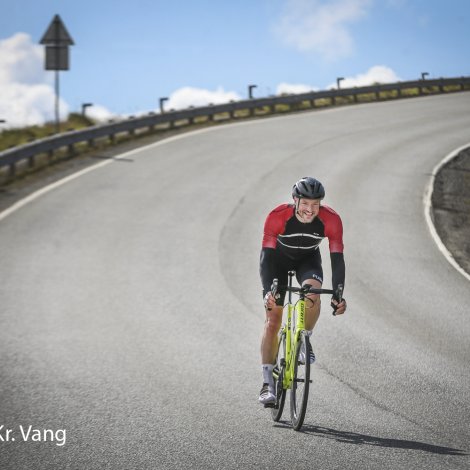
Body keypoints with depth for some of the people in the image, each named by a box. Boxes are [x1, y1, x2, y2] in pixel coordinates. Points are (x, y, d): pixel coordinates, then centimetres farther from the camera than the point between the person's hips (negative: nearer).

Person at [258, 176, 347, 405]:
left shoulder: (331, 220, -30)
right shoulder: (277, 216, -34)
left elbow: (337, 258, -30)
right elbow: (266, 256, -36)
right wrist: (267, 290, -49)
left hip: (308, 259, 1)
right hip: (279, 258, -1)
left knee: (313, 292, -32)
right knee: (273, 320, -7)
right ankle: (267, 383, -4)